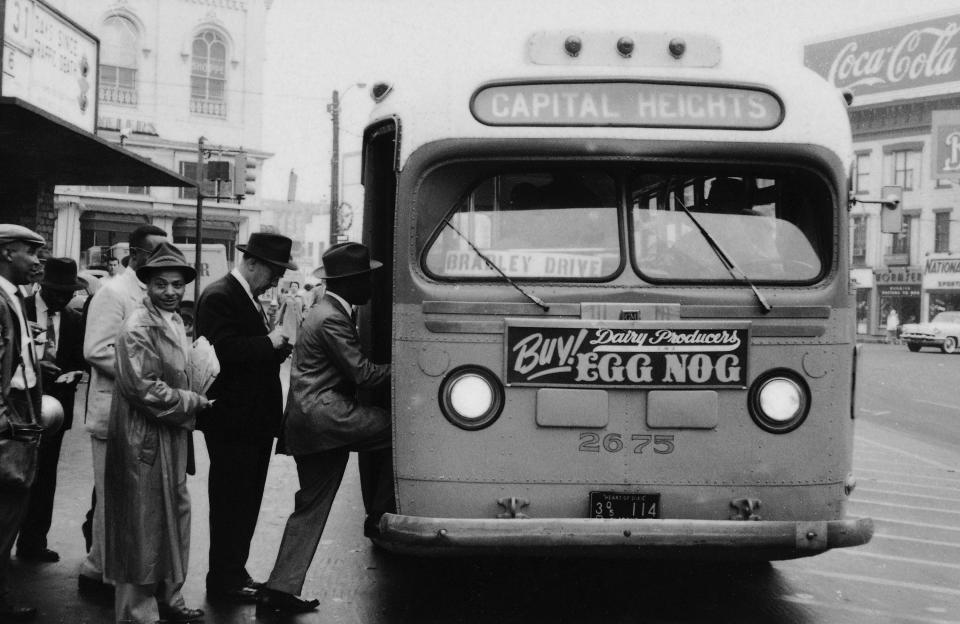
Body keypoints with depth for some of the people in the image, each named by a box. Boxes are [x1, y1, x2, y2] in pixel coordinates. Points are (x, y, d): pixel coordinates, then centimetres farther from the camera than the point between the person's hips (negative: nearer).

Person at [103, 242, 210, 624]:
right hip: (144, 439, -9)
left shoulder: (175, 322, 10)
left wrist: (193, 400, 4)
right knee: (145, 524, 0)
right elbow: (145, 388, -23)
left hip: (172, 434, 9)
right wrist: (193, 403, -14)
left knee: (175, 515, 17)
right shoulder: (139, 326, -18)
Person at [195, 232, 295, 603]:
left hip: (254, 419, 10)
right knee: (230, 502, -1)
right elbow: (224, 350, -26)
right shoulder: (219, 297, -15)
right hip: (232, 420, -10)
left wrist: (279, 344, 4)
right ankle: (223, 582, 9)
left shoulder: (248, 298, 16)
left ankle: (235, 574, 27)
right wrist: (269, 343, -18)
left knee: (246, 501, 16)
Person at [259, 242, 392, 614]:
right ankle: (380, 514, 0)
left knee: (311, 507, 11)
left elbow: (353, 369, 24)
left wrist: (393, 367, 16)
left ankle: (281, 587, 12)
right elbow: (362, 374, -14)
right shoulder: (332, 319, -12)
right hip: (323, 415, -10)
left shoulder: (329, 311, 21)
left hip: (309, 423, 10)